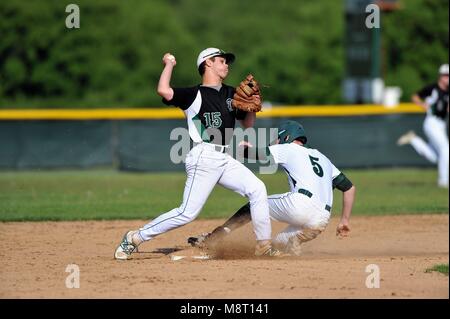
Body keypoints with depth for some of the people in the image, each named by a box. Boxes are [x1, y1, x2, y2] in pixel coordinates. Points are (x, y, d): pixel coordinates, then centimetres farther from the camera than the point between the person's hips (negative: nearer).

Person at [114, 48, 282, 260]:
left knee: (257, 189, -7)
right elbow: (164, 91, -20)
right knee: (188, 212, -12)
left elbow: (247, 123, 24)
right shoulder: (194, 95, -4)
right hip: (204, 157, -7)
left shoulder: (231, 94, 18)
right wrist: (169, 64, -5)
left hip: (225, 160, 7)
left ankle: (264, 246, -2)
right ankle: (135, 238, -1)